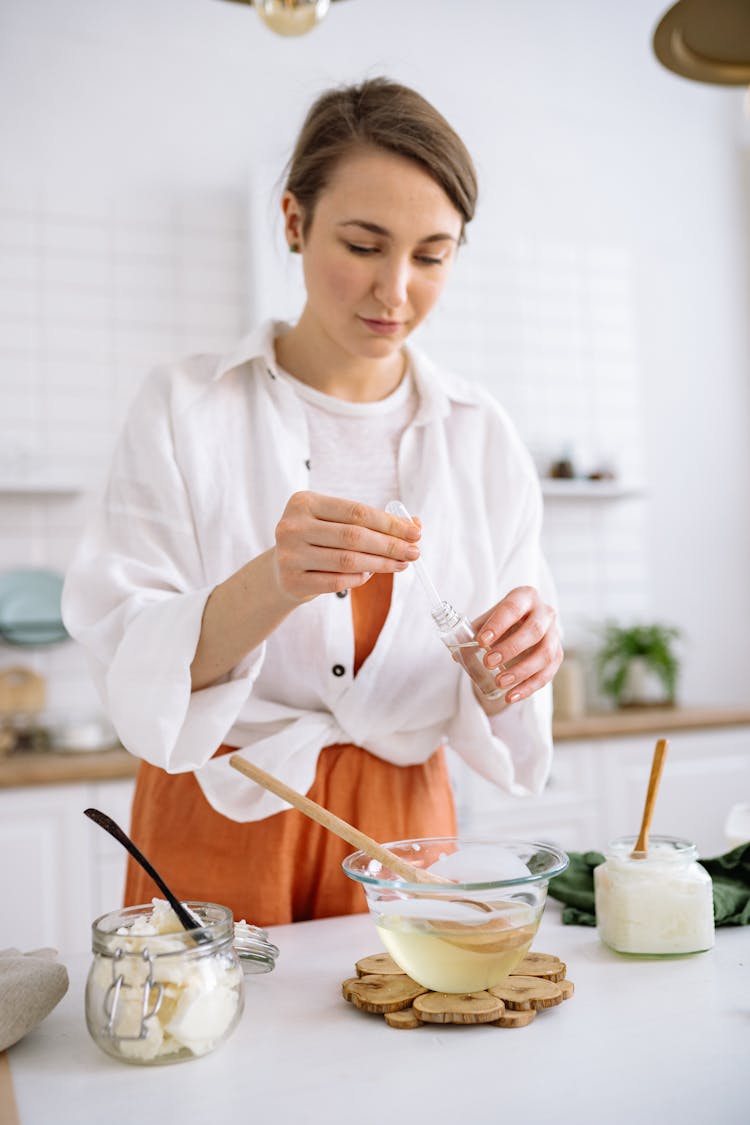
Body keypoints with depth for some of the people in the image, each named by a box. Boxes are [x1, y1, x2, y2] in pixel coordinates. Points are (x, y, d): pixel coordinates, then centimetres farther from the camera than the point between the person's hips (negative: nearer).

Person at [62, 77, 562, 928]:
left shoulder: (480, 436, -1)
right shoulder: (184, 408, -8)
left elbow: (491, 711, 0)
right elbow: (126, 667, -16)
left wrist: (511, 670, -23)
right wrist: (268, 586, -34)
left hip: (401, 830, 3)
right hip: (219, 833, -2)